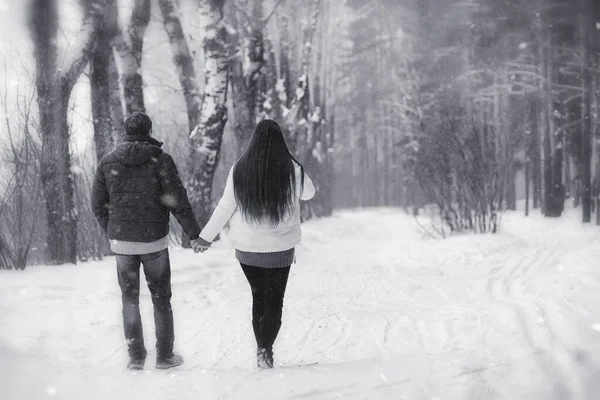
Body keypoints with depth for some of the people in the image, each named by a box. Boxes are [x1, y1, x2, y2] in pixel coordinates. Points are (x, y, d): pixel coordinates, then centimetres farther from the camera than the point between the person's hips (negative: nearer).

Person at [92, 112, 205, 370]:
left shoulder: (107, 162, 2)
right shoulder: (160, 160, -8)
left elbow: (98, 204, 7)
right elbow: (178, 201, -10)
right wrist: (194, 233, -3)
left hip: (121, 241, 2)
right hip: (154, 241, -2)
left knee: (129, 299, 13)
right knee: (161, 299, 11)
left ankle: (136, 358, 12)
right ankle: (164, 356, 15)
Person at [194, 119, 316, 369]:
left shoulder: (239, 170, -9)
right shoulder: (291, 170, -12)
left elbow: (225, 207, -3)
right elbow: (309, 193, 8)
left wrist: (206, 236, 9)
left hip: (247, 248, 2)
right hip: (280, 248, -2)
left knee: (258, 296, 19)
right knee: (274, 300, 7)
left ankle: (261, 348, 22)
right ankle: (265, 348, -14)